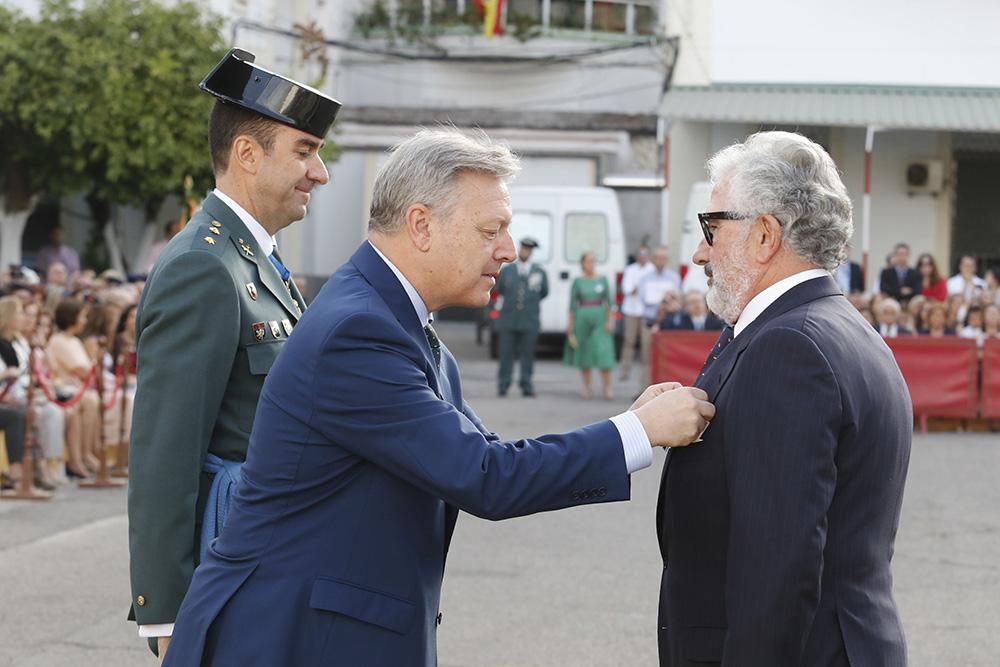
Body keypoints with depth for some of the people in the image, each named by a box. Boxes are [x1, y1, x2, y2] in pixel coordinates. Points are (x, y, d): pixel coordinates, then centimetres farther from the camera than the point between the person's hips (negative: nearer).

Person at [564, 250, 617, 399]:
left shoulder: (603, 280, 6)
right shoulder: (577, 282, 3)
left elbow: (609, 302, 5)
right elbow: (572, 304, 3)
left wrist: (610, 320, -5)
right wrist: (571, 324, -1)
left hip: (600, 319, 0)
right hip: (583, 318, 0)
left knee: (604, 351, -10)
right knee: (584, 352, 5)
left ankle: (606, 386, -5)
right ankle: (586, 387, 13)